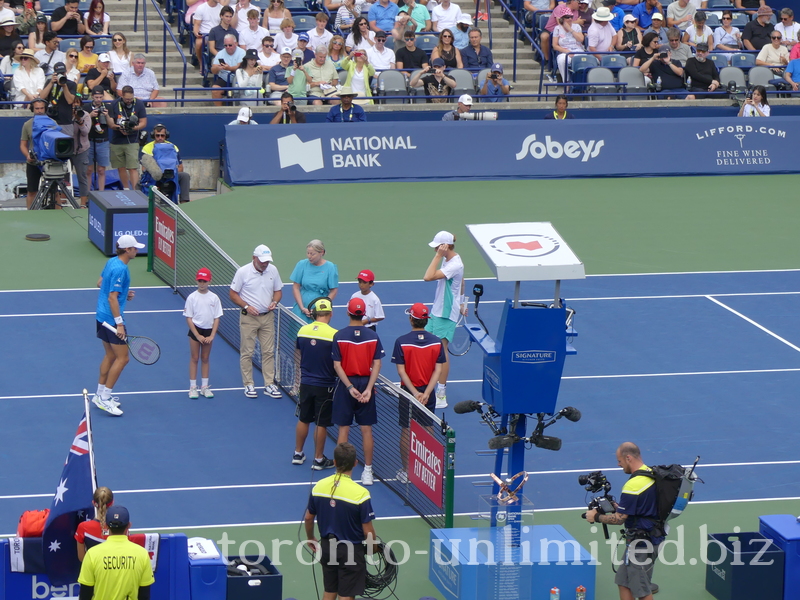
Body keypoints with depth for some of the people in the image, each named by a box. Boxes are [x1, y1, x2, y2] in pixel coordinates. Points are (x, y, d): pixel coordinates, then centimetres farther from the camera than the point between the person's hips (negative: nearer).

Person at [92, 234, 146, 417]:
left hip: (102, 317, 10)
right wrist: (119, 323, -22)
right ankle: (104, 398, -2)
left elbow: (100, 283, 20)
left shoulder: (111, 262, 6)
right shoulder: (120, 269, -22)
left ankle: (100, 395, 24)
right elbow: (112, 298, -24)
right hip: (112, 319, -10)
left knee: (110, 355, 18)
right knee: (122, 358, -4)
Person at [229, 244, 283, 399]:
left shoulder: (273, 270, 0)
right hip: (248, 317, -3)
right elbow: (233, 294, -5)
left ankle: (269, 385, 12)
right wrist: (246, 306, -18)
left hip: (267, 317, 3)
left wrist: (274, 302, -9)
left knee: (268, 351, 5)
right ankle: (248, 385, 12)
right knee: (247, 353, 2)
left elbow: (278, 291, 12)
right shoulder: (243, 272, -11)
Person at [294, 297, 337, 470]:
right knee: (321, 423, 7)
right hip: (325, 385, -4)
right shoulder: (334, 335, -19)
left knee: (303, 419, 18)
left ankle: (298, 454, 29)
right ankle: (319, 459, 16)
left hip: (306, 383, 4)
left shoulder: (302, 331, -4)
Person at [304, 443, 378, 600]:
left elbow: (308, 517, 6)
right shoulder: (360, 494, -22)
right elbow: (368, 531, -16)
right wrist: (373, 548, 4)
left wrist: (311, 539, 24)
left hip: (327, 546, 5)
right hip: (351, 551, -5)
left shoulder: (319, 486, -7)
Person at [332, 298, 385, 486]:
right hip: (366, 384, 1)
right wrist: (368, 389, -11)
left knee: (344, 429, 6)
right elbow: (376, 364, -8)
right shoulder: (373, 336, -4)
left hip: (346, 385, -1)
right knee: (366, 430, 7)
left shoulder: (339, 336, -8)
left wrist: (350, 387, -13)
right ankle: (368, 471, 12)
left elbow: (337, 365, -12)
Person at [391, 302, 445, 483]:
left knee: (406, 432, 8)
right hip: (428, 393, 2)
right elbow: (438, 370, -9)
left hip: (408, 393, -2)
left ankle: (406, 472, 13)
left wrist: (415, 392, -14)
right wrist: (426, 393, -12)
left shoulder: (402, 342, -12)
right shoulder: (436, 342, -5)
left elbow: (401, 371, -14)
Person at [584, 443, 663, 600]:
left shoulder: (633, 485, -23)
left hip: (641, 543, -10)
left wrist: (596, 517, -3)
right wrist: (616, 506, 13)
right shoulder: (651, 474, 6)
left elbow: (619, 519, -18)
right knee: (623, 582, 15)